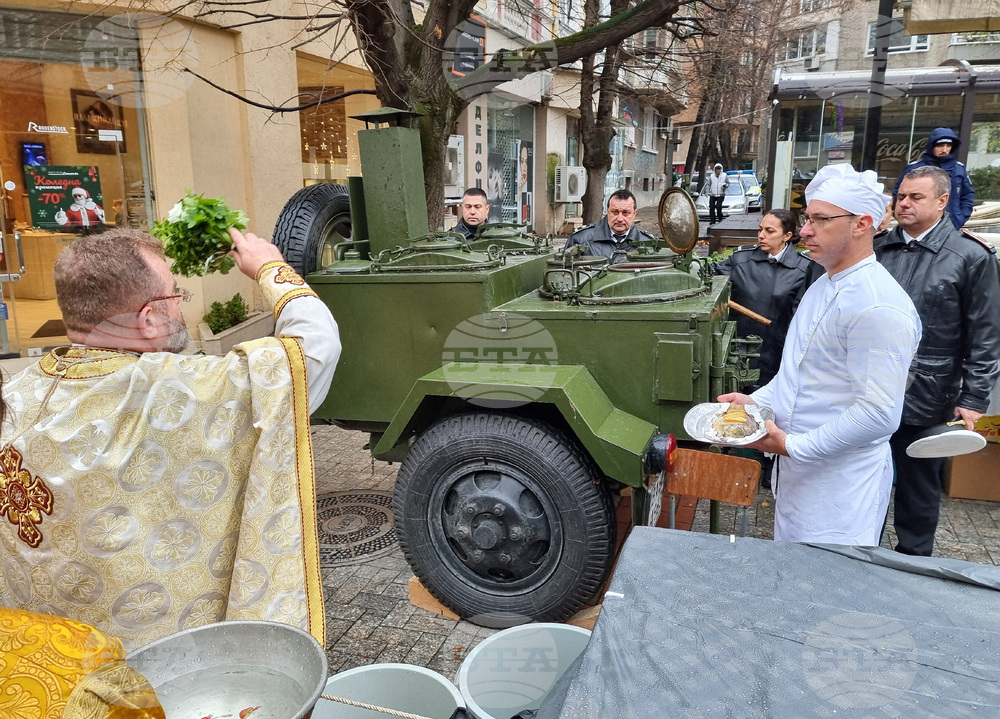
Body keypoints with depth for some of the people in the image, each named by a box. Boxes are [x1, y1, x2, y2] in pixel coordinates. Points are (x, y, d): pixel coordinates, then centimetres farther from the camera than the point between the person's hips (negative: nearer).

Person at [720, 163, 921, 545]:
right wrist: (757, 400, 7)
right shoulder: (822, 286, 10)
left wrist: (791, 444, -21)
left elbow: (878, 414, -26)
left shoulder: (878, 306, -22)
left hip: (842, 481, -9)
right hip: (799, 469, 9)